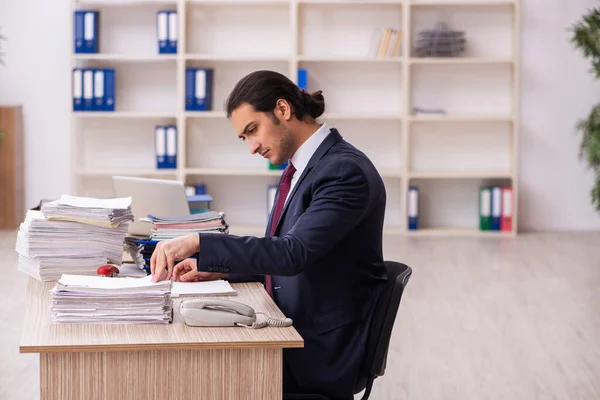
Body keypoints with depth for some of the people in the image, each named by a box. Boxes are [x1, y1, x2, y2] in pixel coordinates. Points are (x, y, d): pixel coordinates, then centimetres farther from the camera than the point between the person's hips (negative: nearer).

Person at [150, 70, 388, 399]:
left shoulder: (345, 171, -18)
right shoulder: (301, 168, 11)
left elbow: (293, 252, -29)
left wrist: (198, 243, -30)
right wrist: (214, 268, 5)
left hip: (324, 351, -8)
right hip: (293, 332, 8)